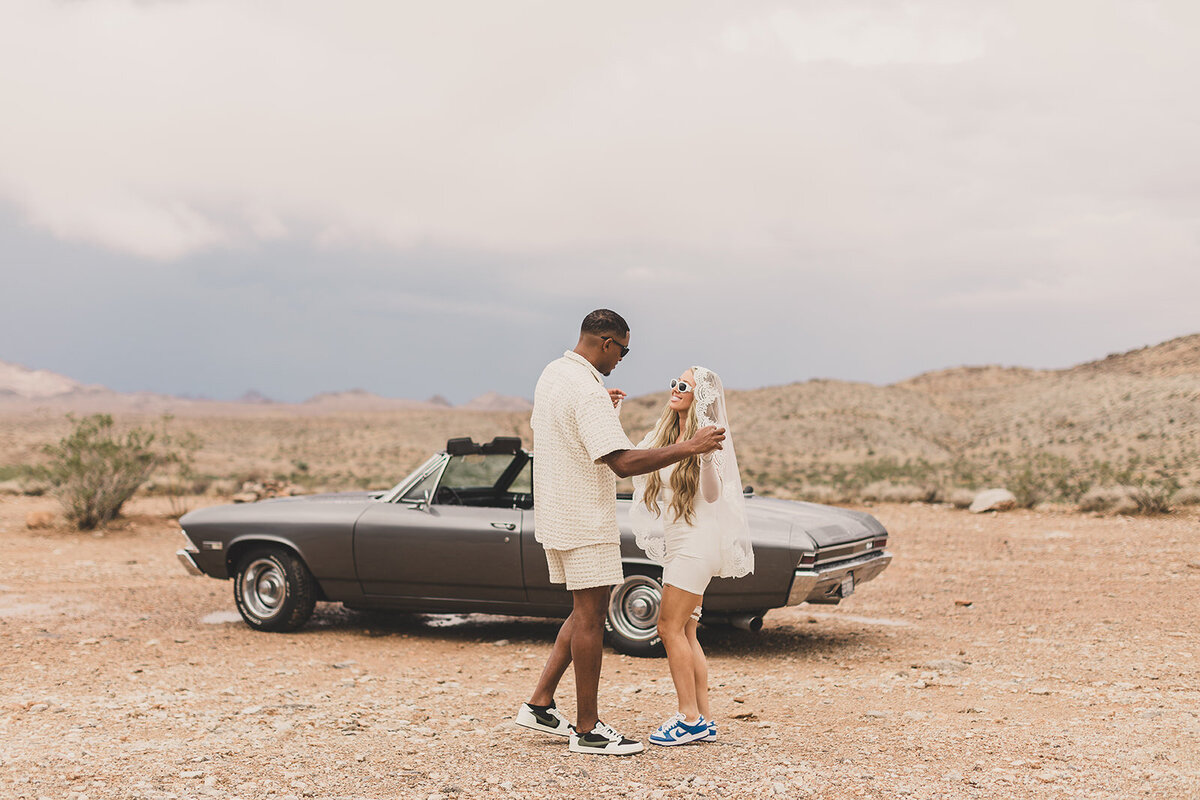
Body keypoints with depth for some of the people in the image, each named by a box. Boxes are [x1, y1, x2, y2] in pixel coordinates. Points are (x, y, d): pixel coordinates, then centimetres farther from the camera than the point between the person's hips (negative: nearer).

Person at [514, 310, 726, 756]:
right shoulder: (587, 391, -21)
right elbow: (623, 462, -29)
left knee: (586, 611, 17)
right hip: (584, 519, -10)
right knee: (589, 615, -3)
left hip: (555, 514, 10)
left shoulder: (552, 374, 11)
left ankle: (539, 704, 18)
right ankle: (587, 730, 3)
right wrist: (689, 448, -24)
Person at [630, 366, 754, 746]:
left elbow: (713, 495, -21)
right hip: (679, 543, 9)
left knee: (671, 627, -10)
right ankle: (704, 719, 12)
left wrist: (707, 458, -36)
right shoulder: (667, 435, 12)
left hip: (697, 541, -9)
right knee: (685, 632, 8)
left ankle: (690, 718, -5)